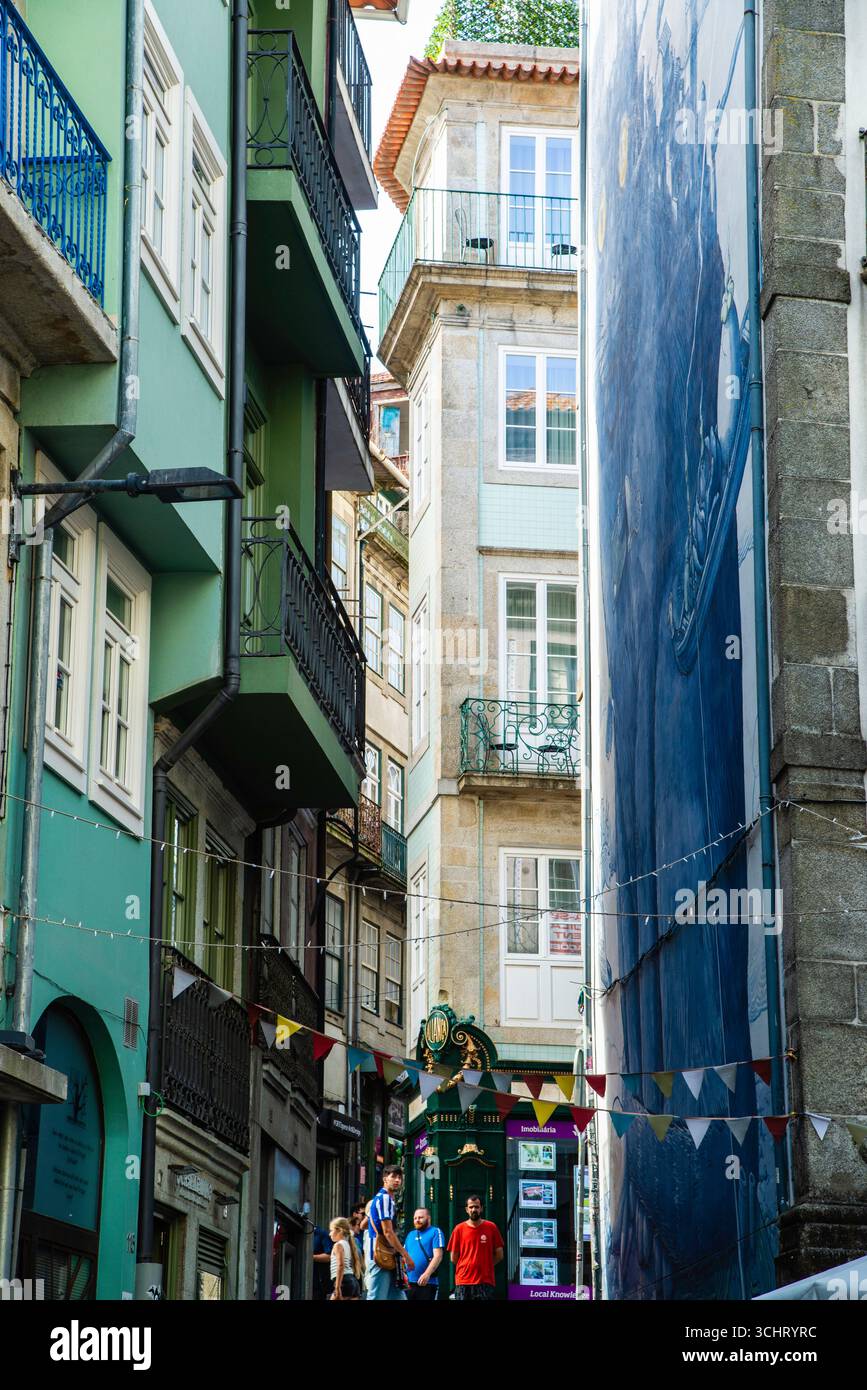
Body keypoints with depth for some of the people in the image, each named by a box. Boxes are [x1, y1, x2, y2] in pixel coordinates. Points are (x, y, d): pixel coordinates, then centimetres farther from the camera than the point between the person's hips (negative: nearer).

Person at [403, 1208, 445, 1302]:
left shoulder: (435, 1232, 1)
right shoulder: (411, 1235, 20)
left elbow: (438, 1256, -11)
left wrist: (427, 1274, -23)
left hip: (428, 1283, -6)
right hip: (410, 1283, 6)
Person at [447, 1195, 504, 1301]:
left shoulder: (491, 1228, 4)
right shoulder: (459, 1229, 5)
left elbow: (499, 1255, 8)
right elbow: (454, 1258, 9)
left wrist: (485, 1266, 7)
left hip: (485, 1281, -1)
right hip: (463, 1281, 1)